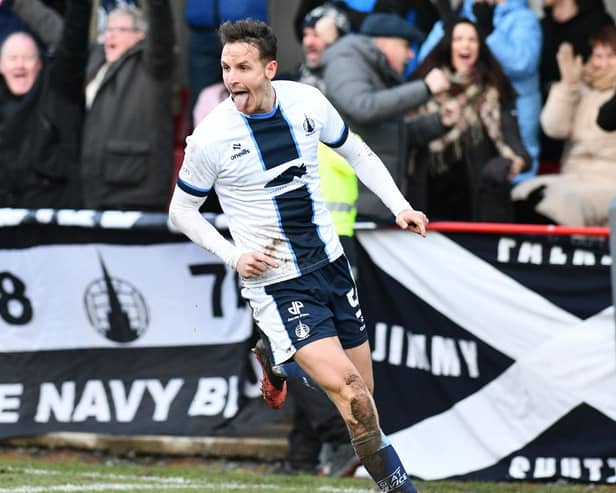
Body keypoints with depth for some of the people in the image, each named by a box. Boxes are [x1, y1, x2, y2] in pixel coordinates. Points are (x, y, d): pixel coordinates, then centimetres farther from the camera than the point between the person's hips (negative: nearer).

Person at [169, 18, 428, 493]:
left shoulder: (306, 102, -4)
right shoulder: (211, 137, -15)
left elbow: (357, 153, 14)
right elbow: (182, 210, 0)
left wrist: (400, 206, 3)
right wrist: (233, 256, -12)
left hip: (331, 263, 5)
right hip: (276, 282, -5)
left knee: (363, 395, 11)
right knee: (348, 391, -21)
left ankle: (277, 359, 38)